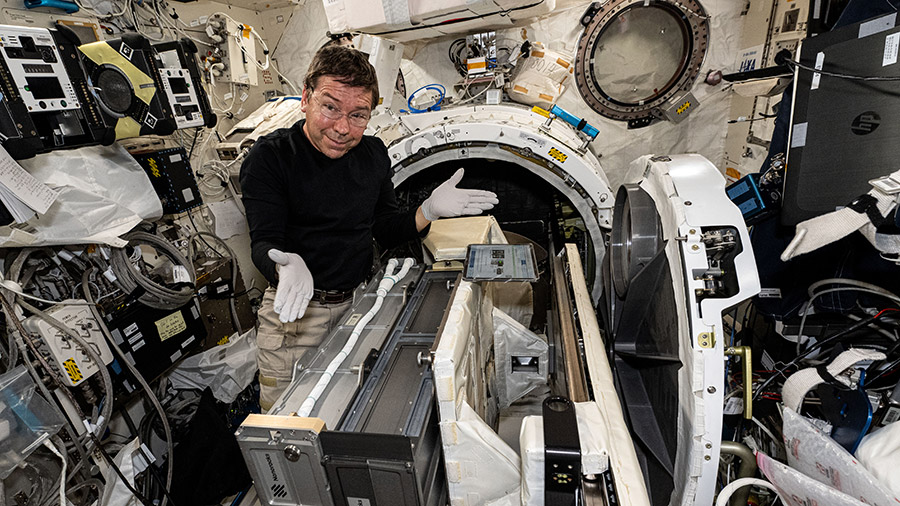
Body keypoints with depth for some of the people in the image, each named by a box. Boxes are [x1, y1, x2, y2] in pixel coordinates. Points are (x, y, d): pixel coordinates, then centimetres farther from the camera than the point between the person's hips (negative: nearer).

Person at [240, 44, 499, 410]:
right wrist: (287, 265, -39)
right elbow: (264, 243, -17)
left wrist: (429, 210, -10)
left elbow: (386, 231, 6)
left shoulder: (374, 154, 2)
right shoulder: (270, 157, -12)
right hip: (296, 310, -3)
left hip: (359, 301, 4)